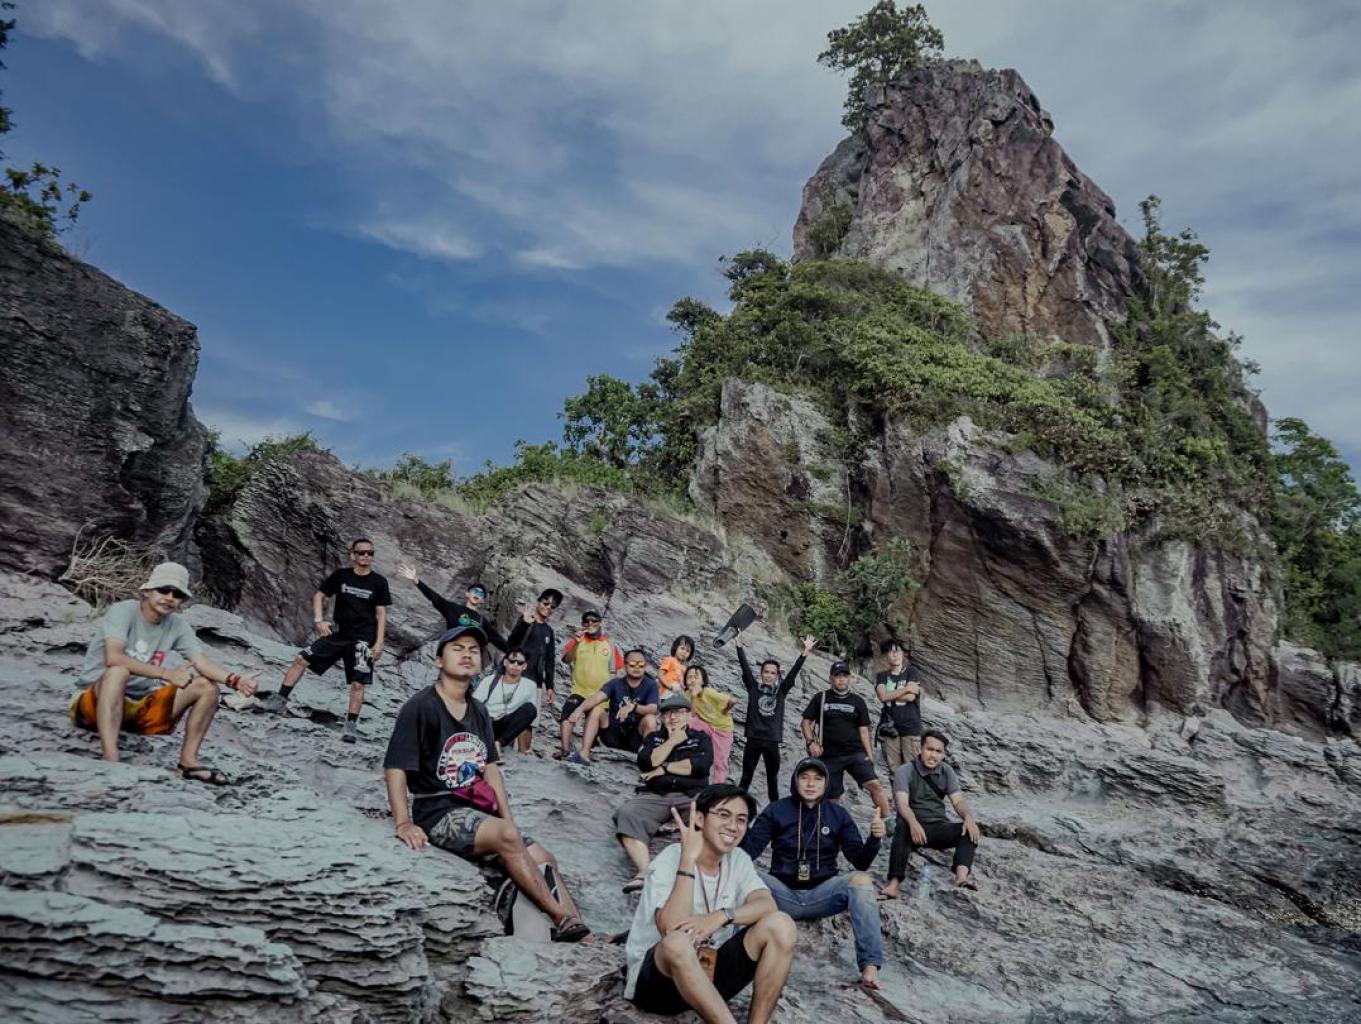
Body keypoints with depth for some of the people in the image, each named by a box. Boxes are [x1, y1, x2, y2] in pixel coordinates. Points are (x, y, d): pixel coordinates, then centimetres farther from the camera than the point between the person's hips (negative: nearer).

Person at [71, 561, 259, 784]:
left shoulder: (177, 625, 1)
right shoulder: (123, 611, -15)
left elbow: (202, 661, -10)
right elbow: (113, 658, -30)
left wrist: (234, 680, -30)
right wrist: (166, 674, -30)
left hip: (141, 706, 6)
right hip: (94, 703, -5)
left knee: (207, 686, -9)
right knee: (118, 672, -36)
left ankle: (189, 760, -11)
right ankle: (109, 758, -43)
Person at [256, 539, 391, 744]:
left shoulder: (378, 582, -5)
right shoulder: (341, 575, 0)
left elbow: (381, 614, -3)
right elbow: (319, 596, 8)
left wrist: (379, 643, -9)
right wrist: (319, 620, -7)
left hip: (362, 640, -3)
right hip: (338, 634, 3)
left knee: (357, 684, -4)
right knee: (302, 658, -2)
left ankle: (351, 726, 5)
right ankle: (280, 699, 12)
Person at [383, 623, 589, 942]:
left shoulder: (479, 712, 13)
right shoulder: (421, 706, -7)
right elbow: (395, 767, -12)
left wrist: (508, 819, 5)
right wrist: (404, 823, -23)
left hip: (478, 813, 8)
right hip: (438, 812, -7)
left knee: (545, 860, -7)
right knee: (507, 835, -31)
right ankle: (563, 919, -25)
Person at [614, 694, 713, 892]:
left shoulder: (701, 738, 18)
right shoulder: (654, 738, 24)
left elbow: (701, 765, -3)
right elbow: (646, 762, 4)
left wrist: (664, 768, 0)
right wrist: (672, 741, 4)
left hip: (690, 797, -1)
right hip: (654, 796, 2)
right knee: (628, 814, -31)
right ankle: (644, 873, -46)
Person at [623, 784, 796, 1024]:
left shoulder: (738, 860, 2)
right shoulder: (669, 861, -16)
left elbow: (767, 905, -15)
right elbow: (672, 931, -31)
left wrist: (722, 916, -32)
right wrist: (689, 859, -33)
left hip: (708, 969, 6)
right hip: (656, 979, -5)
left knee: (780, 924, -16)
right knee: (677, 942, -40)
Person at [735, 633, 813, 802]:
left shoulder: (781, 690, 3)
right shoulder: (753, 686, 0)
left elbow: (794, 671, -3)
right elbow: (745, 666, -8)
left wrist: (805, 652, -11)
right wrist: (739, 645, -15)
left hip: (772, 741, 2)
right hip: (753, 739, -2)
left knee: (773, 779, 13)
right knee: (746, 778, 4)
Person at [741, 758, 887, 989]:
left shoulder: (838, 814, 6)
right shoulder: (776, 810, 2)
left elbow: (860, 861, 1)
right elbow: (749, 851, -6)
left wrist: (874, 838, -19)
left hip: (822, 894, 1)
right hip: (783, 893, -1)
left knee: (861, 880, -28)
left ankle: (870, 966, -31)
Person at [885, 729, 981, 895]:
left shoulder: (946, 772, 8)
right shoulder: (905, 772, -7)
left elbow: (958, 801, -1)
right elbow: (902, 804, -20)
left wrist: (968, 817, -24)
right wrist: (913, 822, -41)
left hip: (939, 827, 4)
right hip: (915, 826, -4)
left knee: (971, 829, -23)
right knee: (903, 827, -37)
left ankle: (962, 876, -42)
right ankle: (895, 882, -43)